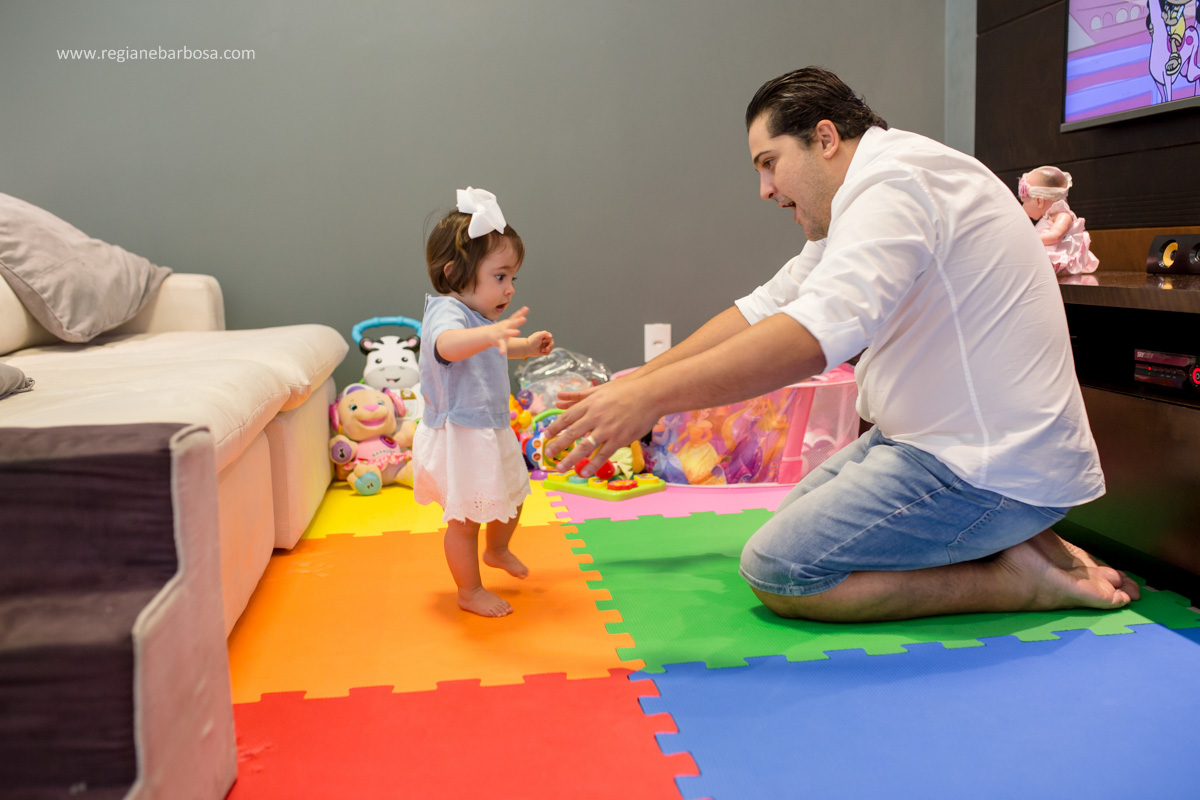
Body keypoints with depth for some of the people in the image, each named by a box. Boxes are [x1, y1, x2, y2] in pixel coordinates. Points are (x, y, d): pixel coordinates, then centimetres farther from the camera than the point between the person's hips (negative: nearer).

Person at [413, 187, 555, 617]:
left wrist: (527, 346, 20)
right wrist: (490, 333, -67)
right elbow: (448, 344, -51)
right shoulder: (446, 312, -24)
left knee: (513, 494, 27)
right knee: (465, 518, 3)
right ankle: (470, 591, 21)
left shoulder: (481, 315, 7)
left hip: (491, 430, 10)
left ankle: (497, 550, 53)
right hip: (459, 435, -10)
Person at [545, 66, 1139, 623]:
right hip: (938, 440, 11)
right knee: (795, 519, 19)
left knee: (776, 572, -12)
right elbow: (766, 308, 16)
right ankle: (1004, 538, 12)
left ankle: (1016, 581, -4)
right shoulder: (859, 203, 15)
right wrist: (633, 381, 12)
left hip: (989, 469, -10)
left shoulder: (896, 182, -19)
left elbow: (823, 328, -36)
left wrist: (651, 397, -36)